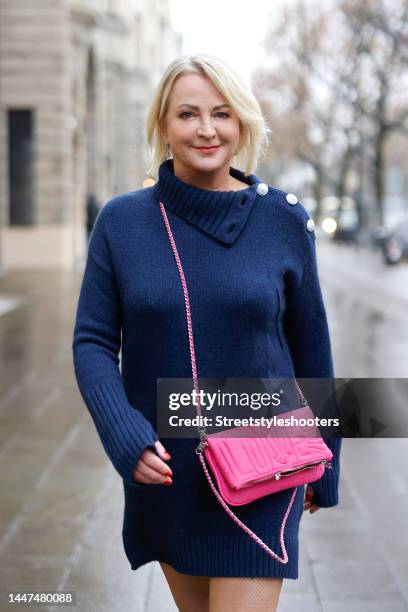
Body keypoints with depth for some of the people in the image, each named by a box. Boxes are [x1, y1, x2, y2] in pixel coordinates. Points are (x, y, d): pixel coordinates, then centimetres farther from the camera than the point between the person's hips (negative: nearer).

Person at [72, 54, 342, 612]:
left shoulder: (284, 220, -4)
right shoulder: (121, 221, -3)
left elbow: (311, 346, 4)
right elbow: (93, 343, -2)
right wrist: (126, 437, -18)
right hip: (164, 469, 2)